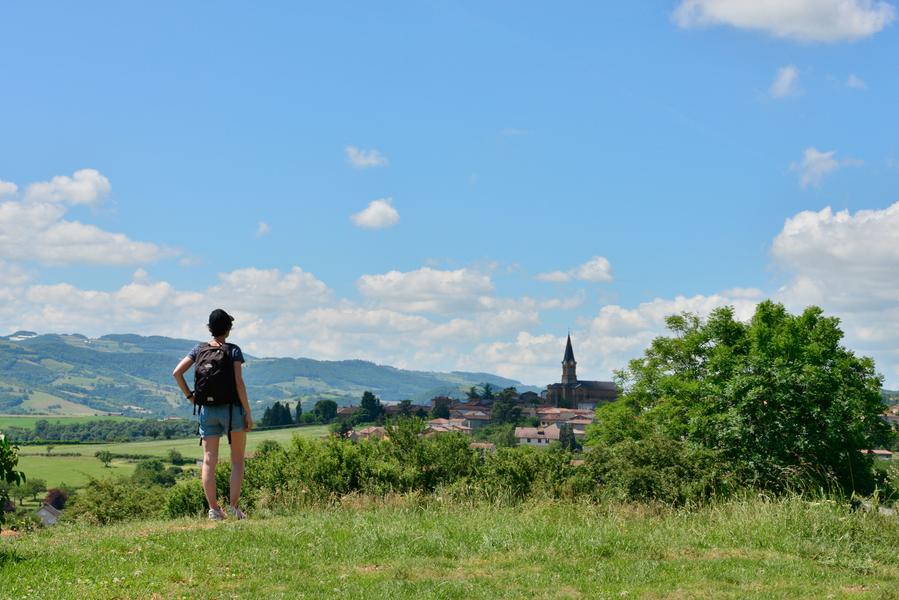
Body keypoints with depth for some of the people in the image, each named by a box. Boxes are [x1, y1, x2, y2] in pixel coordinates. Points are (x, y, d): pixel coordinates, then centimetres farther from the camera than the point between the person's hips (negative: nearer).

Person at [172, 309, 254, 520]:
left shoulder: (199, 349, 4)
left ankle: (213, 509, 1)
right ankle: (233, 506, 0)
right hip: (232, 408, -3)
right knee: (237, 460, 8)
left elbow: (177, 372, -2)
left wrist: (190, 396, 6)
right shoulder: (233, 350, -7)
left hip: (207, 410, 3)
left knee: (209, 460, 5)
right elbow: (239, 383, -13)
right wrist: (248, 412, -8)